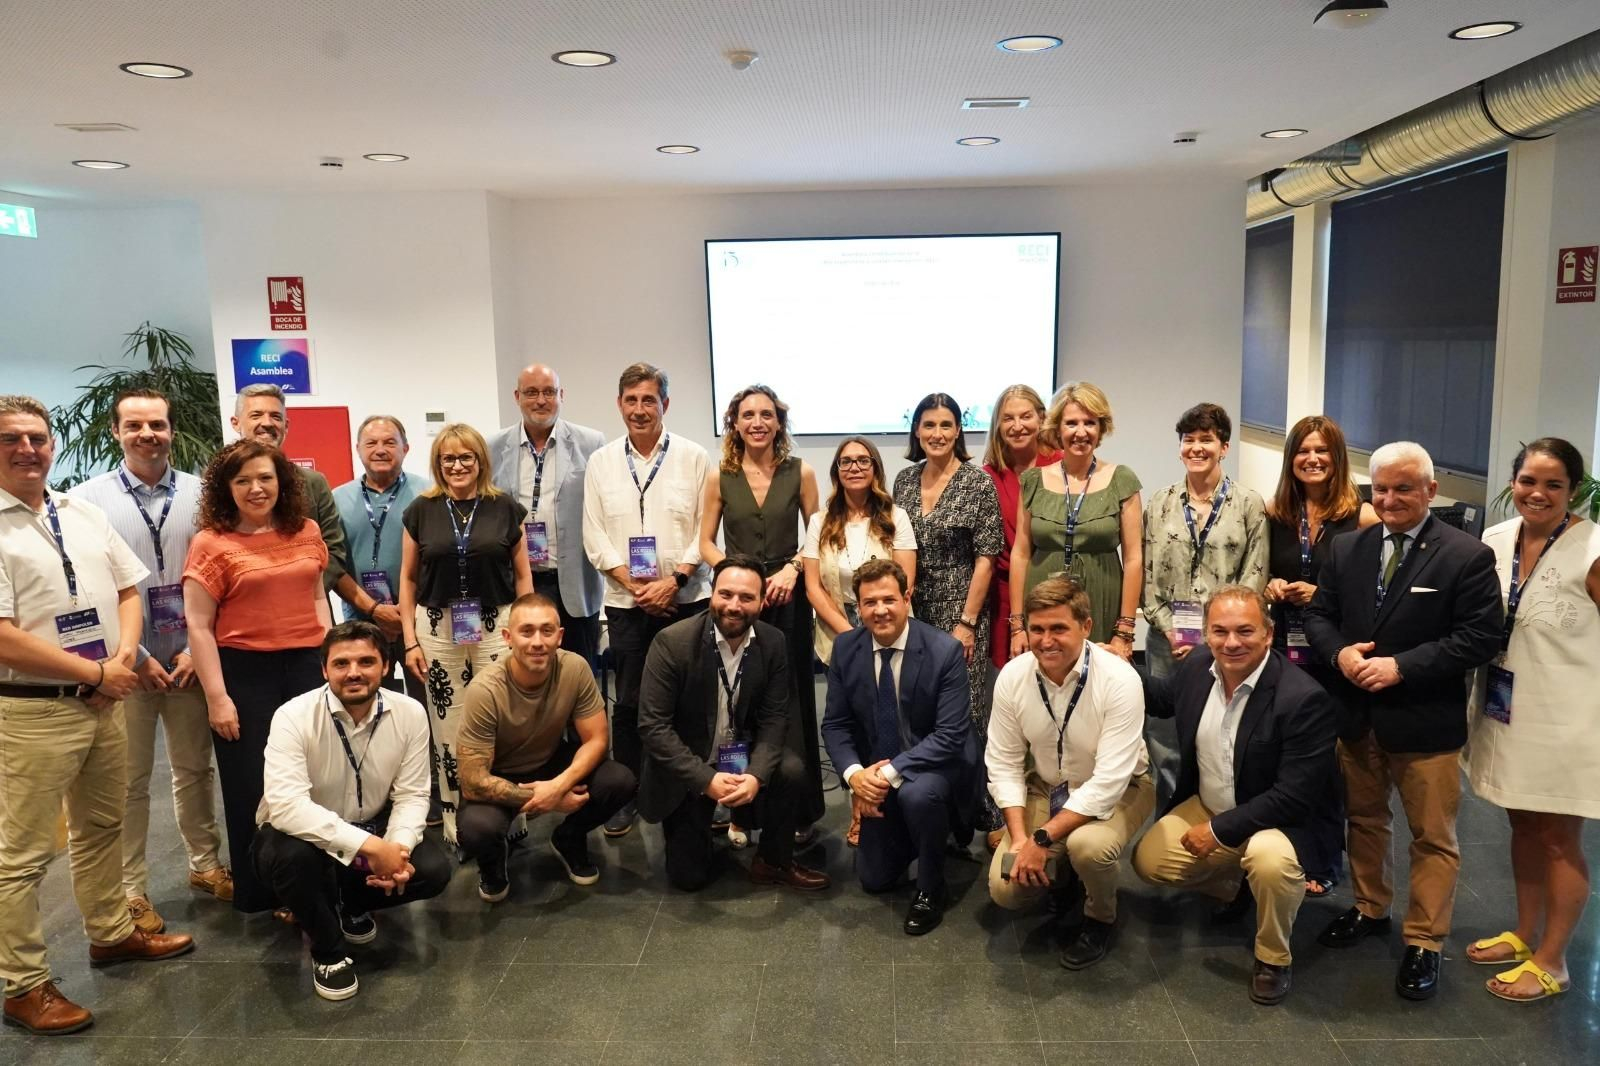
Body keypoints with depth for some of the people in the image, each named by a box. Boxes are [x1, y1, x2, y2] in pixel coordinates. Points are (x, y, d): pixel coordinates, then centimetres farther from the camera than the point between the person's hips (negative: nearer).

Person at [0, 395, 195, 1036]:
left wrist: (122, 659, -6)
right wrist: (96, 673, -14)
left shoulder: (85, 514, 8)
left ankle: (111, 933, 37)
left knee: (102, 827, 20)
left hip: (105, 702, 7)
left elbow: (127, 591, 12)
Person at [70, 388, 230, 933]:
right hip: (125, 662, -2)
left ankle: (205, 863, 31)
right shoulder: (87, 499, -4)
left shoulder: (200, 494, 1)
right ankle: (131, 892, 21)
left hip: (190, 659, 2)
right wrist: (137, 657, -9)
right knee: (128, 782, 7)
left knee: (195, 768, 14)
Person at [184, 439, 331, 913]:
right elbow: (199, 626, -8)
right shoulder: (210, 543, -8)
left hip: (306, 665, 4)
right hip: (244, 672, -4)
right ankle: (258, 892, 24)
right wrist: (217, 697, -12)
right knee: (252, 788, 7)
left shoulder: (306, 532, 6)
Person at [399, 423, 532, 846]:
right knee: (448, 728, 6)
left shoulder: (505, 508, 2)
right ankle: (454, 823, 18)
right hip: (438, 630, 1)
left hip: (496, 627, -1)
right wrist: (410, 640, 3)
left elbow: (522, 574, 6)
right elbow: (408, 577, 8)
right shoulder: (421, 510, 4)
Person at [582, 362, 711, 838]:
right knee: (628, 703, 7)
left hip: (686, 599, -1)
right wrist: (635, 585, -7)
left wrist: (673, 582, -12)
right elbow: (595, 535, 3)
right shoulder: (601, 462, 6)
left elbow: (706, 530, -2)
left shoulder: (693, 457, 1)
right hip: (627, 603, 1)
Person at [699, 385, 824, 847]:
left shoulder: (800, 472, 2)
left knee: (793, 703, 2)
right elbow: (706, 542, 5)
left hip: (788, 597, 0)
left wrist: (792, 568, -11)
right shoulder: (720, 477, 2)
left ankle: (801, 810, 15)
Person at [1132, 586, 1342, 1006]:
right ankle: (1231, 883, 24)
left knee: (1270, 861, -35)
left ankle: (1274, 958, -5)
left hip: (1282, 819, -6)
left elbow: (1293, 797, -27)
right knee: (1148, 861, -5)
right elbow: (1164, 699, 15)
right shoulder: (1198, 664, -10)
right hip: (1207, 807, 6)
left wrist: (1219, 830, -22)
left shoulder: (1304, 699, -29)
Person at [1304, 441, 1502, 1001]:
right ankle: (1369, 908, 39)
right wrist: (1339, 653, -13)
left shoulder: (1467, 556, -10)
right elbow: (1319, 613, 8)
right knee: (1364, 818, 20)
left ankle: (1424, 943, 19)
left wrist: (1402, 667, -21)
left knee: (1433, 837, 6)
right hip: (1357, 717, 5)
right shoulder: (1348, 548, 5)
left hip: (1425, 722, -4)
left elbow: (1479, 638, -15)